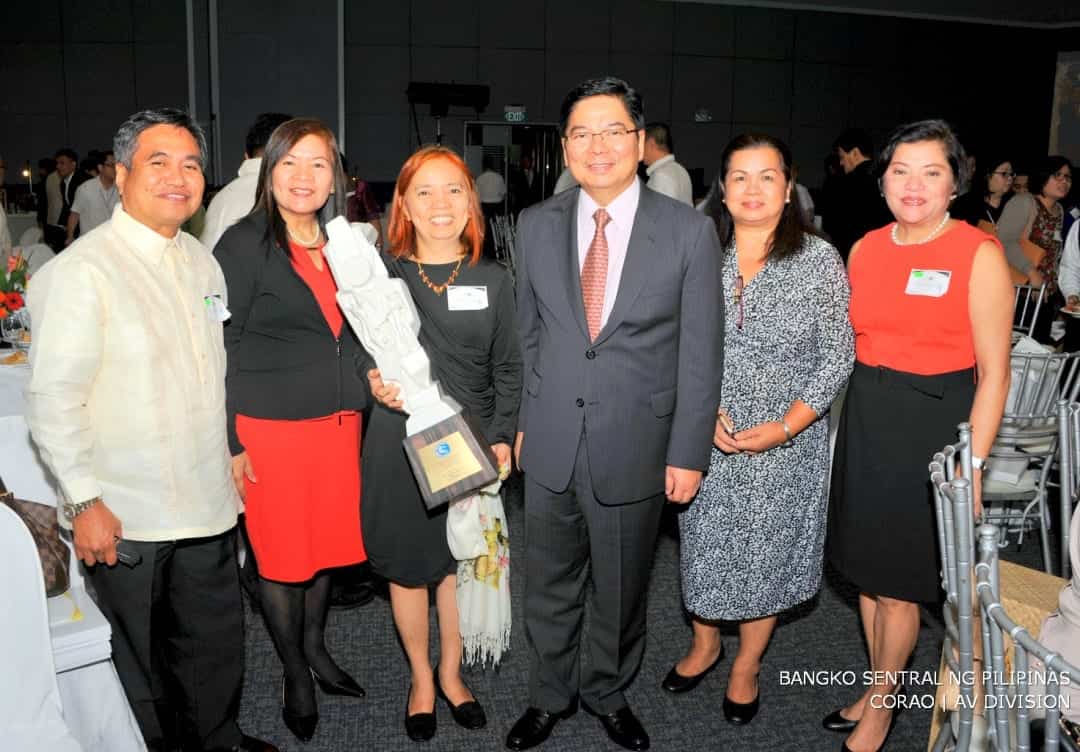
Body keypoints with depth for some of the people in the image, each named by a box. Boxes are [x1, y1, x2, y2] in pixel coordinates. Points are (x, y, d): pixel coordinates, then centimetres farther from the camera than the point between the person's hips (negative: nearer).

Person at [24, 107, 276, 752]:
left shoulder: (203, 262, 8)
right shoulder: (82, 270, -14)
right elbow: (53, 399, -16)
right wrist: (85, 503, -16)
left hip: (207, 505, 6)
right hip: (123, 519, -6)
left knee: (217, 645, 18)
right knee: (137, 662, 12)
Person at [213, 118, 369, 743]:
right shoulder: (243, 244, -8)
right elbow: (222, 348, -8)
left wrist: (371, 372, -2)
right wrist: (230, 441, -11)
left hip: (339, 421, 5)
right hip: (270, 427, -5)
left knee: (329, 542, 15)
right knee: (282, 552, 8)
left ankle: (316, 649, 37)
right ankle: (295, 673, 28)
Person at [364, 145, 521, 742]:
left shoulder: (493, 280, 1)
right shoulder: (380, 275, -3)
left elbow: (508, 369, 5)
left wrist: (501, 437, -5)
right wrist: (372, 384, -16)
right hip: (399, 442, -1)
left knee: (459, 562, 13)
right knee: (408, 565, 12)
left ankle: (450, 673, 36)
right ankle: (421, 678, 34)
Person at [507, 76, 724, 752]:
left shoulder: (690, 231, -8)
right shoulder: (537, 226, 1)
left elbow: (701, 354, -6)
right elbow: (528, 334, 9)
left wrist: (689, 454, -7)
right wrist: (524, 420, 9)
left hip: (635, 447, -2)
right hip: (551, 444, 2)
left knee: (620, 590, 16)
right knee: (550, 587, 17)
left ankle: (608, 692, 41)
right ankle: (550, 695, 40)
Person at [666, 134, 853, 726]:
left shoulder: (819, 259, -7)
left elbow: (838, 356, -6)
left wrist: (785, 426, -15)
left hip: (784, 442, -2)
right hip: (705, 438, 2)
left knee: (765, 550, 10)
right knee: (702, 543, 15)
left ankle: (747, 664, 34)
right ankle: (705, 643, 41)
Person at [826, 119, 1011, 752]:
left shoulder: (980, 254, -11)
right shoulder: (865, 249, 5)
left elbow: (994, 373, -10)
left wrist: (971, 467, -14)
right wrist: (857, 416, 7)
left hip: (934, 425, -5)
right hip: (866, 421, 5)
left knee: (899, 583, 6)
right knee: (868, 568, 16)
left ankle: (881, 700, 29)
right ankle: (880, 687, 36)